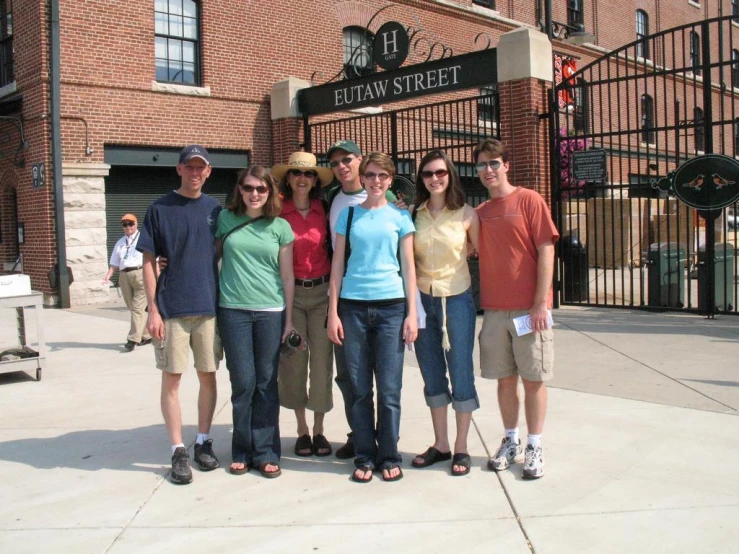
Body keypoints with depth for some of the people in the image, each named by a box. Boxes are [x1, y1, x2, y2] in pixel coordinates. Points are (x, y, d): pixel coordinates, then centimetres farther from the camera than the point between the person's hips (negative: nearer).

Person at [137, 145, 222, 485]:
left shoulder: (215, 210, 8)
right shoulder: (160, 209, 0)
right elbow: (148, 262, -1)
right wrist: (153, 309, -8)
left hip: (209, 306, 3)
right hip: (171, 309, -3)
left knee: (208, 376, 9)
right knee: (172, 379, 2)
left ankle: (203, 442, 23)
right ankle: (178, 452, 11)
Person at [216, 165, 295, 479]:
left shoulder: (280, 227, 5)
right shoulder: (225, 219, 6)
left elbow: (287, 276, 6)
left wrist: (289, 319, 4)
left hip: (271, 311, 0)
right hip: (233, 311, 0)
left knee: (266, 383, 3)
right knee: (243, 382, 2)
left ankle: (266, 452, 13)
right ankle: (242, 451, 16)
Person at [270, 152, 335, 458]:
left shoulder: (323, 211, 3)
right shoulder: (279, 212, -2)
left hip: (321, 291, 1)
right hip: (290, 292, -1)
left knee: (322, 359, 2)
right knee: (294, 360, 4)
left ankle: (319, 429, 15)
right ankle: (302, 429, 19)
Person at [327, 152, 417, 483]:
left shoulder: (400, 217, 7)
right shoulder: (348, 215, 9)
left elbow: (408, 267, 7)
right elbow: (337, 265, 8)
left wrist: (412, 313, -1)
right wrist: (333, 312, 1)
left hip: (391, 306, -1)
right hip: (353, 306, 1)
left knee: (389, 388, 1)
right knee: (359, 388, 5)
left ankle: (389, 457, 14)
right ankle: (364, 457, 15)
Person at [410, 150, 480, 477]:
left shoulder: (466, 214, -4)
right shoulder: (413, 214, 3)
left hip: (457, 300, -3)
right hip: (422, 300, 3)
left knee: (461, 374, 2)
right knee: (432, 375, 11)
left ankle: (461, 449, 16)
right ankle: (440, 445, 25)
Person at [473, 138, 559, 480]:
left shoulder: (528, 200, -3)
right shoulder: (479, 212, 12)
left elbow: (546, 251, -8)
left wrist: (541, 303, -13)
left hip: (529, 308, -4)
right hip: (494, 309, 4)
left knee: (533, 379, 3)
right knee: (505, 378, 10)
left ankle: (534, 447, 14)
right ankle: (510, 442, 23)